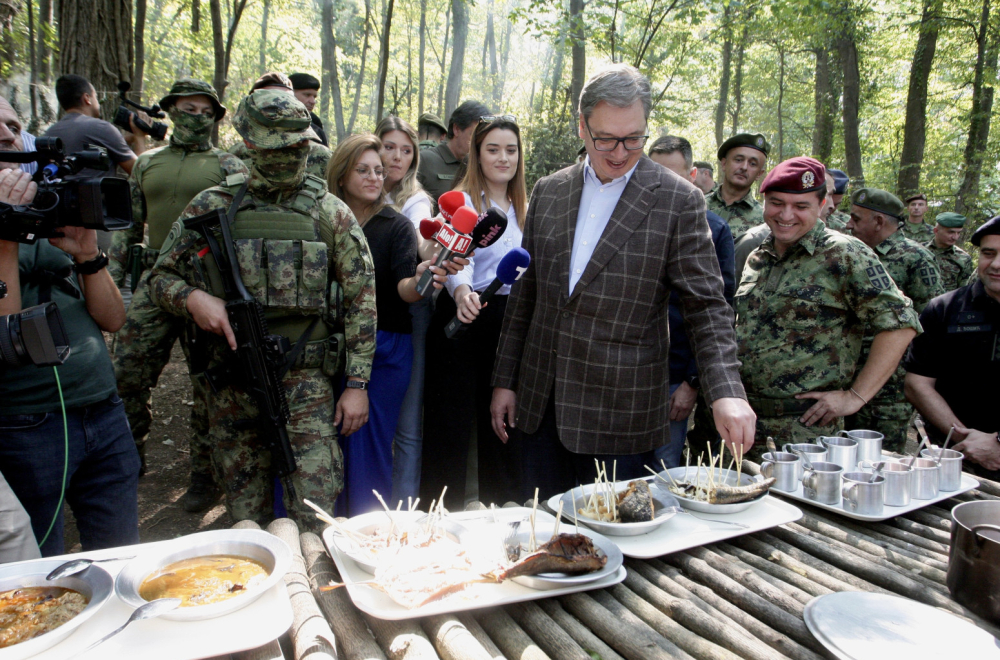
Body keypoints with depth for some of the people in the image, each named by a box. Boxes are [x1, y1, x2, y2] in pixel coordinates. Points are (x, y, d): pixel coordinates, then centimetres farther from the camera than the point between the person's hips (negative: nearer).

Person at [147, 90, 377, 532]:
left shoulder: (331, 214, 1)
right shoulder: (211, 207, 4)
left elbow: (361, 300, 1)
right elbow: (161, 276, 11)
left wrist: (356, 384, -3)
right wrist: (191, 298, -13)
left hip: (307, 383, -1)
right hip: (231, 384, 2)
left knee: (315, 515, -5)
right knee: (244, 516, 13)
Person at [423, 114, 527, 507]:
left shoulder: (524, 209, 14)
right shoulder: (460, 202, -4)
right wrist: (462, 291, -41)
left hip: (510, 323, 5)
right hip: (463, 322, -5)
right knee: (453, 420, 0)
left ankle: (502, 507, 25)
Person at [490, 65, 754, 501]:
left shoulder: (678, 201, -5)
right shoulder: (548, 191, 7)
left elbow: (707, 307, -6)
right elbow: (525, 293, 11)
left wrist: (726, 394, -20)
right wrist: (505, 379, 10)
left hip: (619, 415, -3)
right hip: (539, 402, 4)